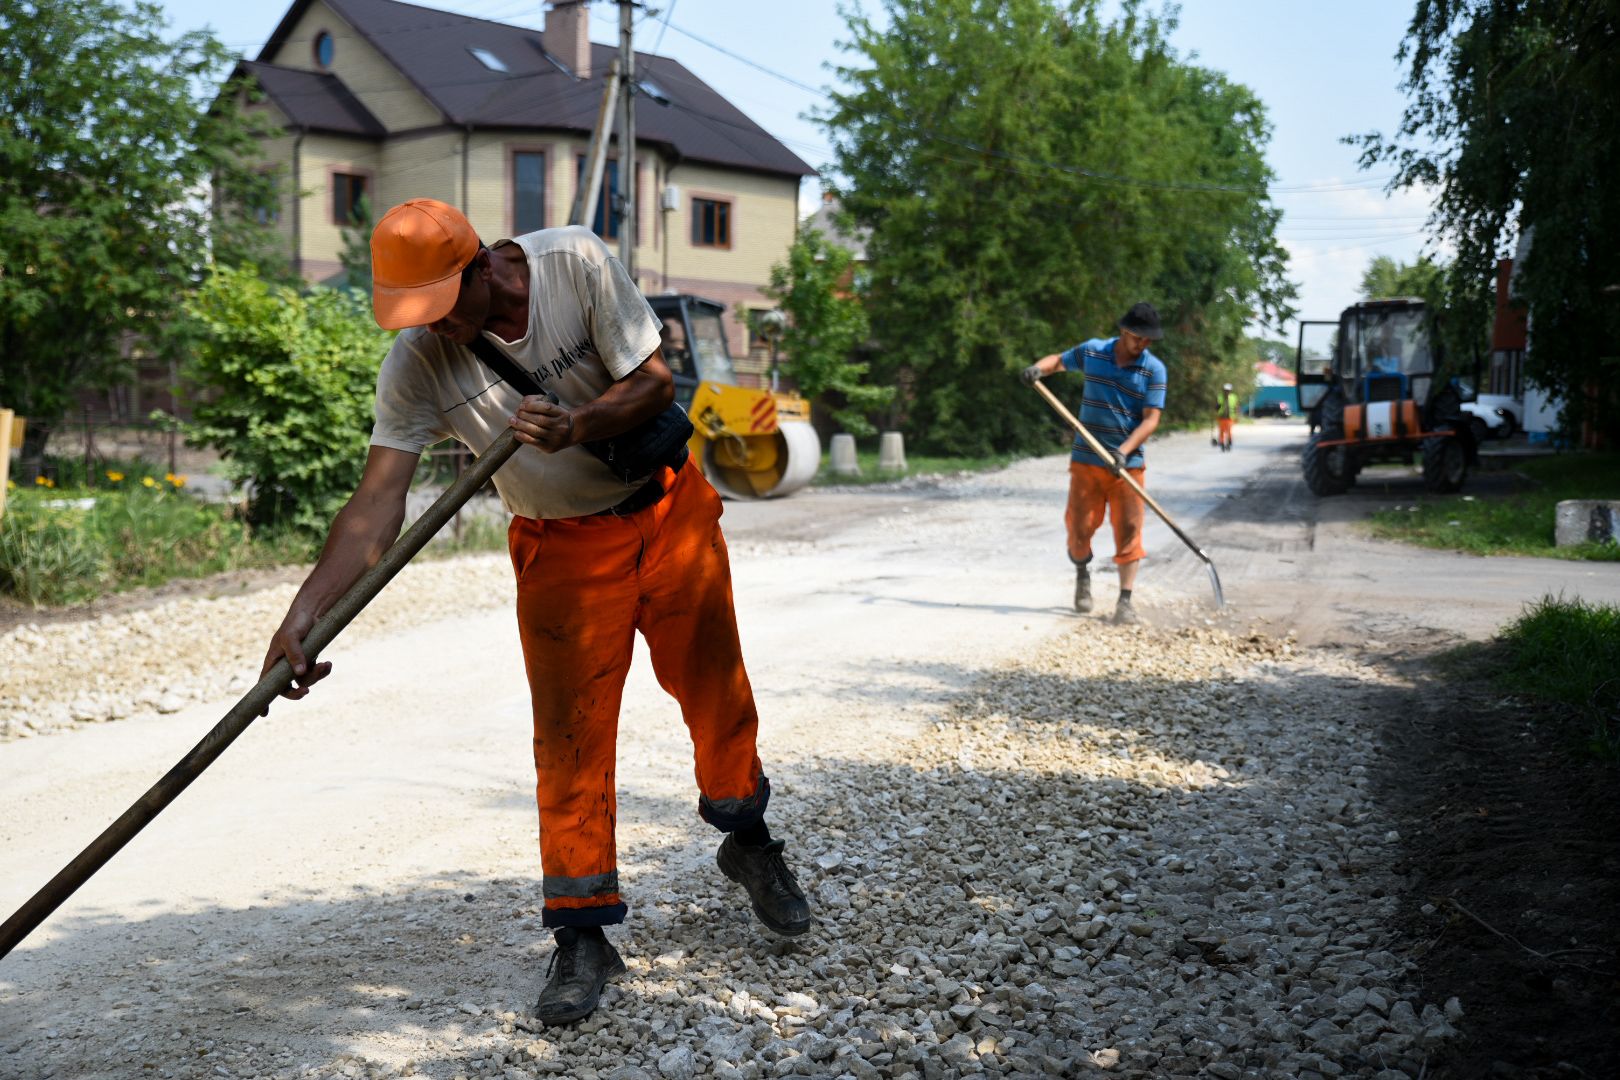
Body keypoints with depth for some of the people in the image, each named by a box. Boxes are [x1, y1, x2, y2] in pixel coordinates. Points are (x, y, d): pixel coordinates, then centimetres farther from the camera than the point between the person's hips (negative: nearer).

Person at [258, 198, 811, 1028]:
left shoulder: (577, 264, -20)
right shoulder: (416, 365, -19)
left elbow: (654, 382, -15)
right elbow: (377, 502, -23)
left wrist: (577, 425, -34)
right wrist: (306, 611, -36)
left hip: (671, 511, 1)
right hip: (562, 547, 0)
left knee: (716, 689, 11)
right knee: (569, 735, -4)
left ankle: (749, 843, 37)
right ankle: (582, 936, 9)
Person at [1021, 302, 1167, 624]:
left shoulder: (1154, 369, -4)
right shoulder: (1092, 351, 2)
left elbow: (1151, 419, -10)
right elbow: (1059, 360, 20)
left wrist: (1124, 451, -23)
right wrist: (1038, 368, -3)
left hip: (1128, 462, -1)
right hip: (1086, 460, 2)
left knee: (1128, 529, -5)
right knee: (1079, 526, 4)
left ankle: (1125, 600, -1)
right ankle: (1082, 574, 34)